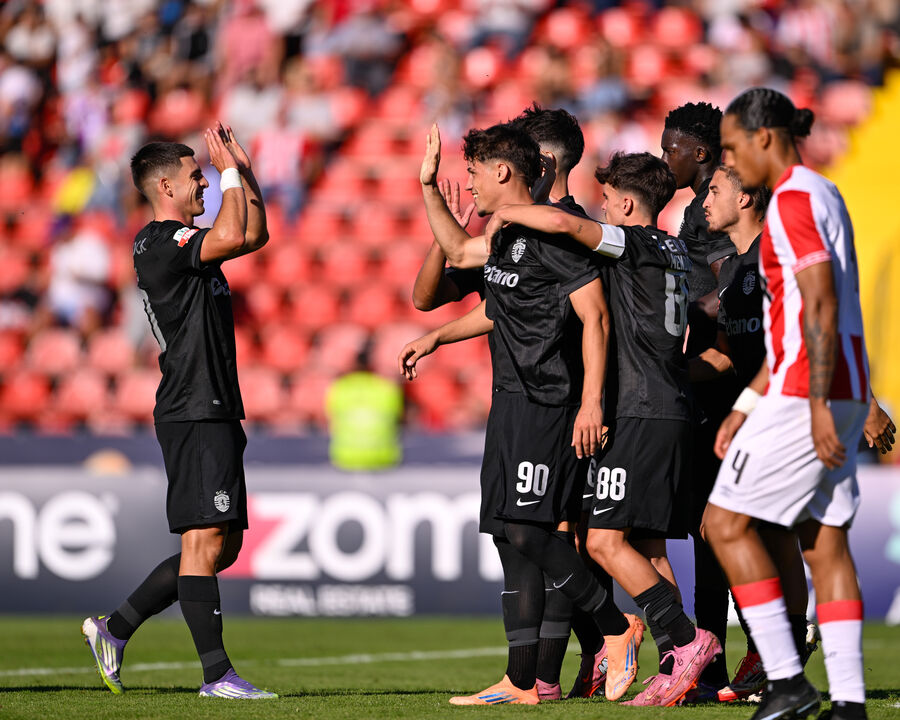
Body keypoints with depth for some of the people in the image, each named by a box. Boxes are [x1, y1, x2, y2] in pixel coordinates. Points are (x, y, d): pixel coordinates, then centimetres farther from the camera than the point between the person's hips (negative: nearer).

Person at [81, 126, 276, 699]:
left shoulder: (185, 242, 19)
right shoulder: (157, 240, -11)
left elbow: (255, 233, 28)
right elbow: (232, 236, -25)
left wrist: (242, 168, 18)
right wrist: (230, 171, -13)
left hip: (214, 413, 10)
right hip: (193, 411, -10)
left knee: (223, 545, 11)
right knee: (206, 539, -10)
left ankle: (116, 628, 17)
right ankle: (217, 674, -10)